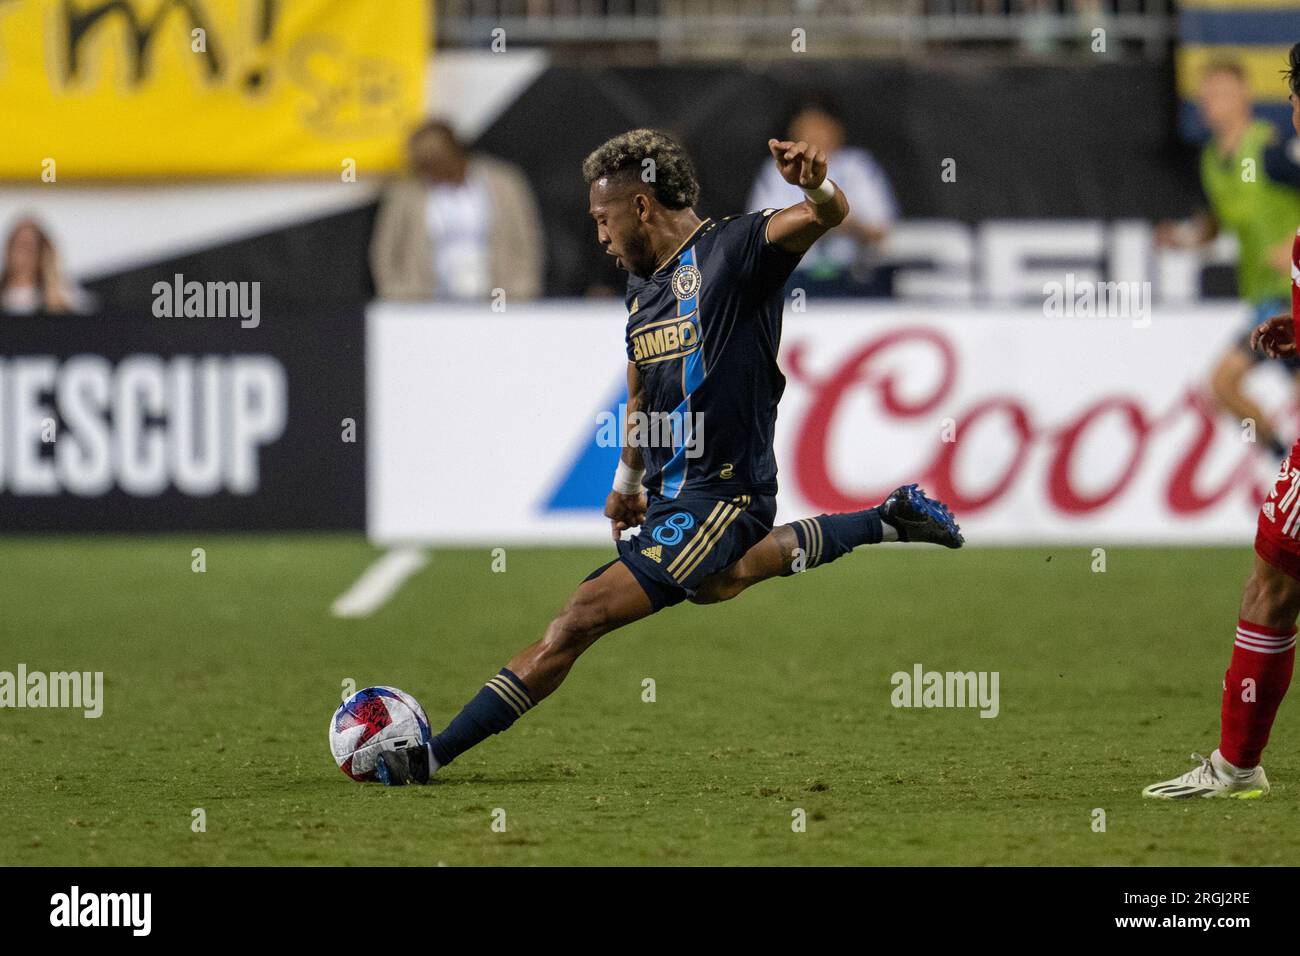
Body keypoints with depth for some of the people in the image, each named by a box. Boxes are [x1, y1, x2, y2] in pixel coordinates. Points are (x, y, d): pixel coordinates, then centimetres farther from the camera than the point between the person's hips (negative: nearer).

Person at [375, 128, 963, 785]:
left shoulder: (732, 250, -12)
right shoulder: (642, 291, 15)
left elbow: (827, 215, -29)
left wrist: (815, 185, -52)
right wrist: (627, 484, 36)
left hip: (722, 497, -10)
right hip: (668, 500, 10)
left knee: (582, 619, -16)